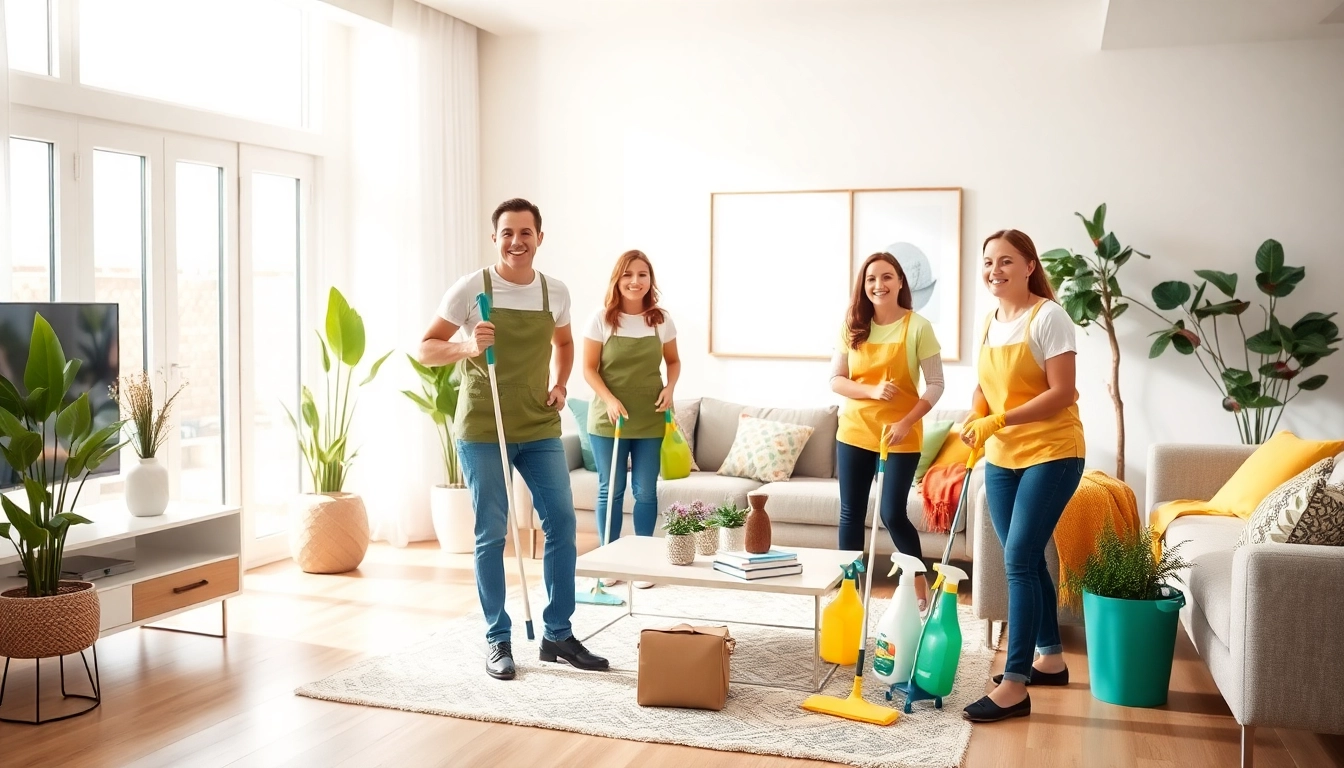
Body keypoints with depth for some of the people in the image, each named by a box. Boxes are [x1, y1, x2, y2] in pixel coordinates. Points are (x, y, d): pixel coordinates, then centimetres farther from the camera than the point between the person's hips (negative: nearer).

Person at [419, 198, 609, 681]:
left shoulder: (555, 292, 4)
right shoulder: (471, 289, -8)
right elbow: (426, 350, -5)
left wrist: (560, 384, 7)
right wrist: (466, 347, -24)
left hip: (540, 429, 4)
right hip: (482, 430, -4)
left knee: (561, 523, 2)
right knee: (492, 535, 2)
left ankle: (557, 636, 15)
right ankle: (498, 641, 15)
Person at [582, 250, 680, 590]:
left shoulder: (661, 319, 1)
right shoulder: (602, 318, -5)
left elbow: (674, 361, 14)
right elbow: (589, 368, -4)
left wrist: (670, 388, -5)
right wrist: (609, 399, -18)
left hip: (650, 419, 2)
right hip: (609, 418, -2)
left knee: (645, 491, 6)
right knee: (610, 490, 6)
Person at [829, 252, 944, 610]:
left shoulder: (918, 327, -8)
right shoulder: (852, 327, 3)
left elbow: (936, 384, -8)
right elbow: (836, 380, 2)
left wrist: (906, 423, -19)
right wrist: (872, 391, -16)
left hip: (900, 437, -4)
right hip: (854, 433, 4)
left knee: (892, 513, -5)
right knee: (851, 513, 8)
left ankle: (919, 579, 20)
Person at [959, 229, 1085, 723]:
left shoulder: (1049, 316, -13)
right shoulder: (990, 322, 9)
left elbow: (1062, 393, -19)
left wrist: (999, 420, -24)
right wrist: (975, 418, -2)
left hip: (1051, 453, -7)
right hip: (1002, 458, 7)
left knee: (1018, 559, -12)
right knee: (1027, 559, 13)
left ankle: (1014, 686, -7)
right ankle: (1051, 659, 29)